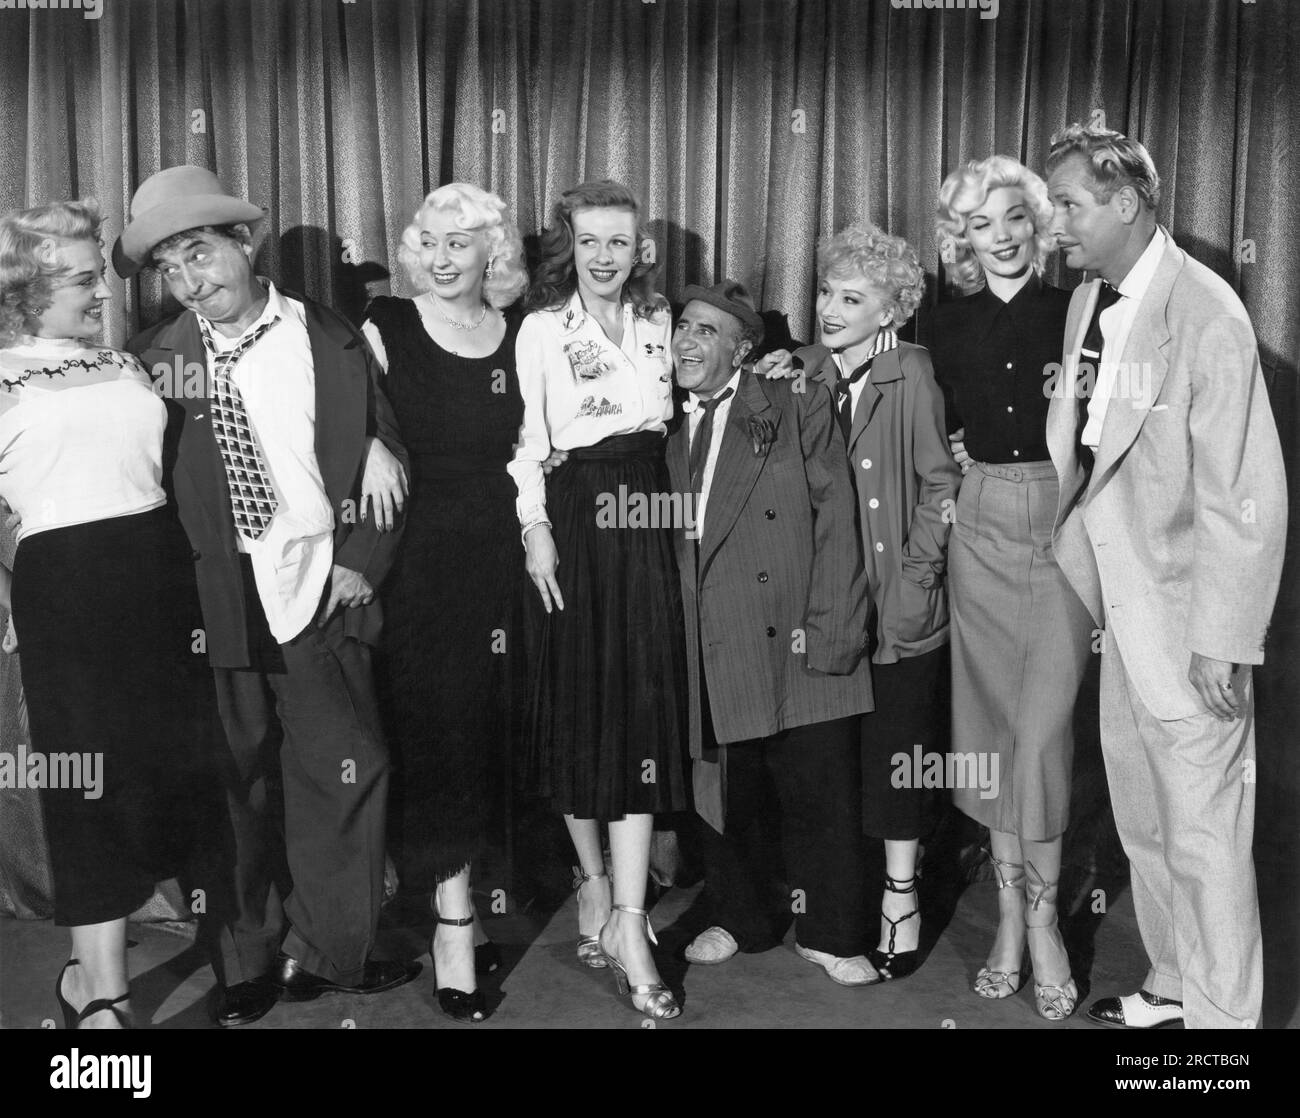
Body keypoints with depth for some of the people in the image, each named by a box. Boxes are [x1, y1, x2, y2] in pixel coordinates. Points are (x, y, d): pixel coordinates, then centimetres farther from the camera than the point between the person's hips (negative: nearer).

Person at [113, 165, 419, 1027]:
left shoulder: (334, 343, 3)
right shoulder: (156, 359, 3)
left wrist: (361, 563, -3)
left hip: (320, 591, 1)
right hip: (208, 604, 0)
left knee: (346, 771, 3)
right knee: (230, 786, 8)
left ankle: (326, 954, 23)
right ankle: (246, 964, 27)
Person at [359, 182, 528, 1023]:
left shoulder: (520, 335, 7)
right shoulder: (385, 329, -1)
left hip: (501, 559, 3)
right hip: (417, 561, -3)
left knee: (488, 733, 9)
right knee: (437, 735, -2)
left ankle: (458, 897, 27)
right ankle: (455, 921, 8)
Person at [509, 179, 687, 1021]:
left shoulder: (658, 321, 13)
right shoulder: (541, 329, 3)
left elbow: (660, 414, 13)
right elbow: (527, 436, -3)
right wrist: (537, 528, -9)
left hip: (644, 517, 2)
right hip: (573, 517, -2)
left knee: (642, 705, -4)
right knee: (578, 701, 3)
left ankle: (627, 920, -2)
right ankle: (593, 883, 22)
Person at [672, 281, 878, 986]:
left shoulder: (798, 407, 1)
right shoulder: (672, 429, 13)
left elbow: (836, 519, -5)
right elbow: (669, 538, 15)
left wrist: (827, 631, -13)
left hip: (794, 643, -4)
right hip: (709, 654, 4)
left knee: (819, 792, 2)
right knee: (725, 794, 12)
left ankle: (831, 934, 21)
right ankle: (743, 919, 32)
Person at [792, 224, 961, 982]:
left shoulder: (910, 372, -8)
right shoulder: (803, 371, 3)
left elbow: (940, 481, -6)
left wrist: (916, 577, -9)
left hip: (900, 607, -3)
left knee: (896, 754, 5)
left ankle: (901, 900, 22)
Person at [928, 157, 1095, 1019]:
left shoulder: (1077, 314, 0)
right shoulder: (949, 327, 8)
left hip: (1065, 529, -3)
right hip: (982, 531, 3)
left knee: (1042, 727, -9)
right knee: (992, 725, 7)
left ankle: (1041, 918, 9)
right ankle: (1009, 914, 20)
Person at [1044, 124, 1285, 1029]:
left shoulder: (1204, 313, -17)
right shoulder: (1087, 303, 7)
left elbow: (1246, 495, -18)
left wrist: (1223, 642, -18)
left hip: (1185, 626, -8)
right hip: (1123, 613, 8)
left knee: (1203, 837, 5)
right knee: (1142, 825, 20)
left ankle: (1223, 1013, 24)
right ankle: (1172, 988, 38)